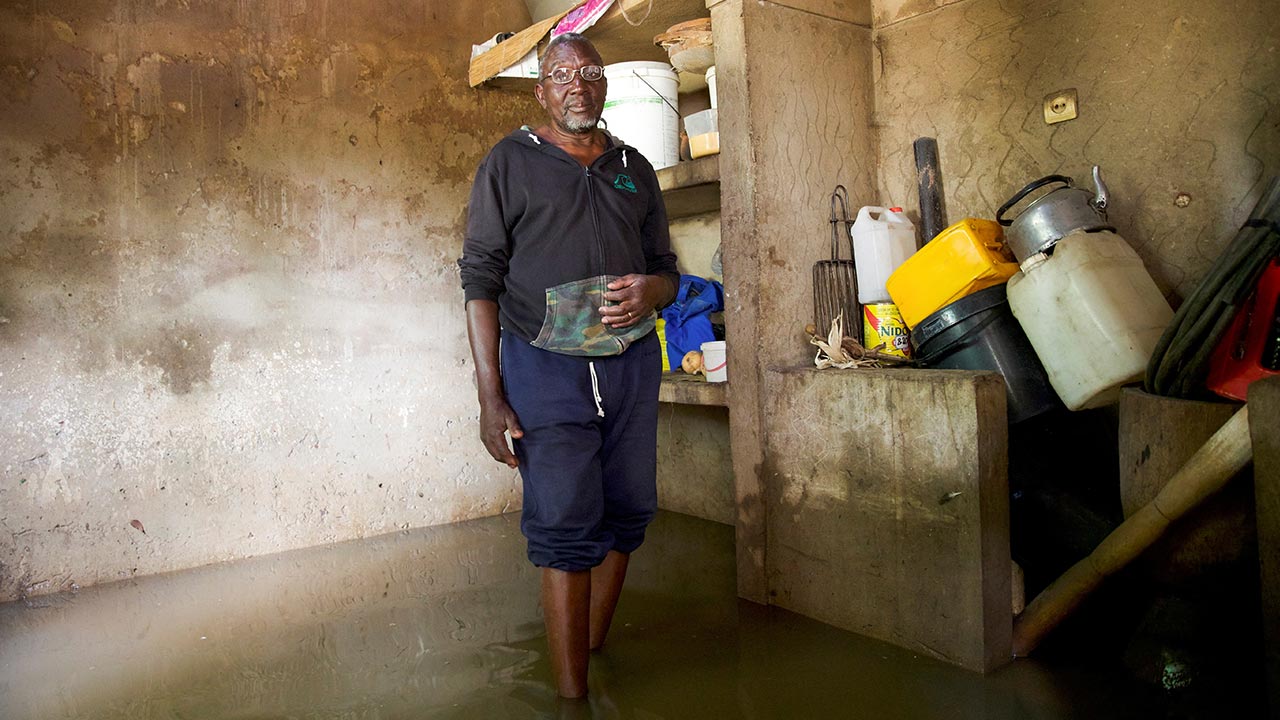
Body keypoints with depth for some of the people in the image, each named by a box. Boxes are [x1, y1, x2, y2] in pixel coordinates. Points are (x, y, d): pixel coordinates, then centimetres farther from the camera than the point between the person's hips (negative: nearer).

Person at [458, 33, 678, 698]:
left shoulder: (635, 168, 15)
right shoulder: (510, 162, 3)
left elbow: (666, 269, 18)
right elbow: (481, 279, -3)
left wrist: (649, 290, -9)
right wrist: (491, 397, -11)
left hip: (630, 362, 5)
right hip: (545, 365, -4)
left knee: (626, 515, 7)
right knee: (565, 526, -9)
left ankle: (594, 651, 26)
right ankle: (572, 693, 1)